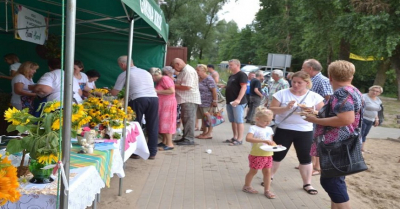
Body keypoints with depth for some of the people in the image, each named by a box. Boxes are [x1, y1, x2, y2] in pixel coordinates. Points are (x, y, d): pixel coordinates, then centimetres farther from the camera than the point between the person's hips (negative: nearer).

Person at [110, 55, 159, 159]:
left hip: (138, 99, -4)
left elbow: (114, 93, 10)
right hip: (154, 98, 5)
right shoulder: (146, 72, 26)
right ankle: (152, 153, 14)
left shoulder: (124, 74, 11)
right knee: (152, 126, 10)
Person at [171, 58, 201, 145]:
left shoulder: (188, 71, -16)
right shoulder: (184, 71, 19)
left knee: (189, 119, -7)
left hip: (189, 100, -11)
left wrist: (174, 85, -13)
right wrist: (175, 84, 8)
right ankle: (185, 137, 23)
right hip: (186, 99, 11)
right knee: (185, 119, 15)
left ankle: (189, 139, -3)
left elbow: (187, 86, -23)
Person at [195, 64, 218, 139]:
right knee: (203, 117, 14)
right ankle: (204, 132, 24)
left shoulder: (209, 79, -15)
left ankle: (209, 134, 6)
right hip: (201, 102, 9)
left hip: (208, 102, -9)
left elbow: (214, 90, -17)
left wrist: (215, 101, -19)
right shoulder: (199, 79, 12)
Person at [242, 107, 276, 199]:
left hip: (268, 154, 6)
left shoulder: (269, 129, 9)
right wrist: (264, 141, -34)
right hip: (257, 155, -6)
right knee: (253, 171, 10)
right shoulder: (253, 128, -14)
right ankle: (246, 186, 29)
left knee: (267, 171, 8)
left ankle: (267, 190, 18)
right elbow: (248, 138, -29)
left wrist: (275, 145, -8)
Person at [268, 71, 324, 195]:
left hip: (305, 131, 1)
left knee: (305, 157, 7)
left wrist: (311, 112, -18)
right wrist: (286, 108, -22)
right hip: (283, 129, -1)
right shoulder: (282, 93, -4)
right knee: (277, 155, 7)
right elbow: (271, 110, -6)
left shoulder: (314, 97, -1)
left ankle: (307, 184, 21)